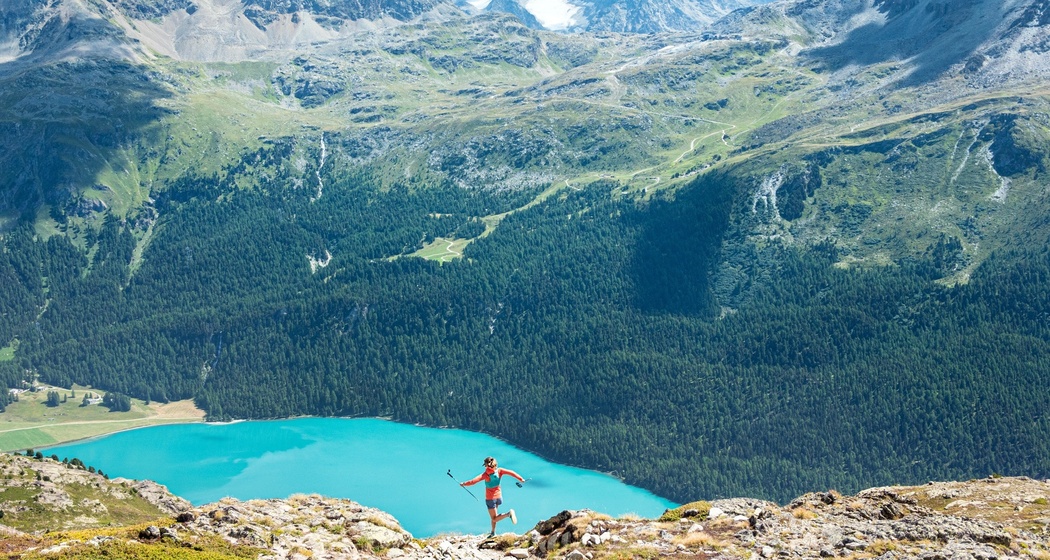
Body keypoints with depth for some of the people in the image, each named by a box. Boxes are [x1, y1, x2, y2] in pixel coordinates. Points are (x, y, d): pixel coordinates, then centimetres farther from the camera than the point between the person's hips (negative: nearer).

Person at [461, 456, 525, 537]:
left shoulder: (486, 474, -21)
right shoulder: (499, 471, -11)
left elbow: (474, 481, -27)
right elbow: (511, 472, -17)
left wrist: (464, 484, -16)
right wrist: (520, 479, -9)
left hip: (490, 498, -5)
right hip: (498, 496, 5)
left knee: (494, 519, 4)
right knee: (493, 516, 27)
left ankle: (509, 513, -20)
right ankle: (493, 532, 34)